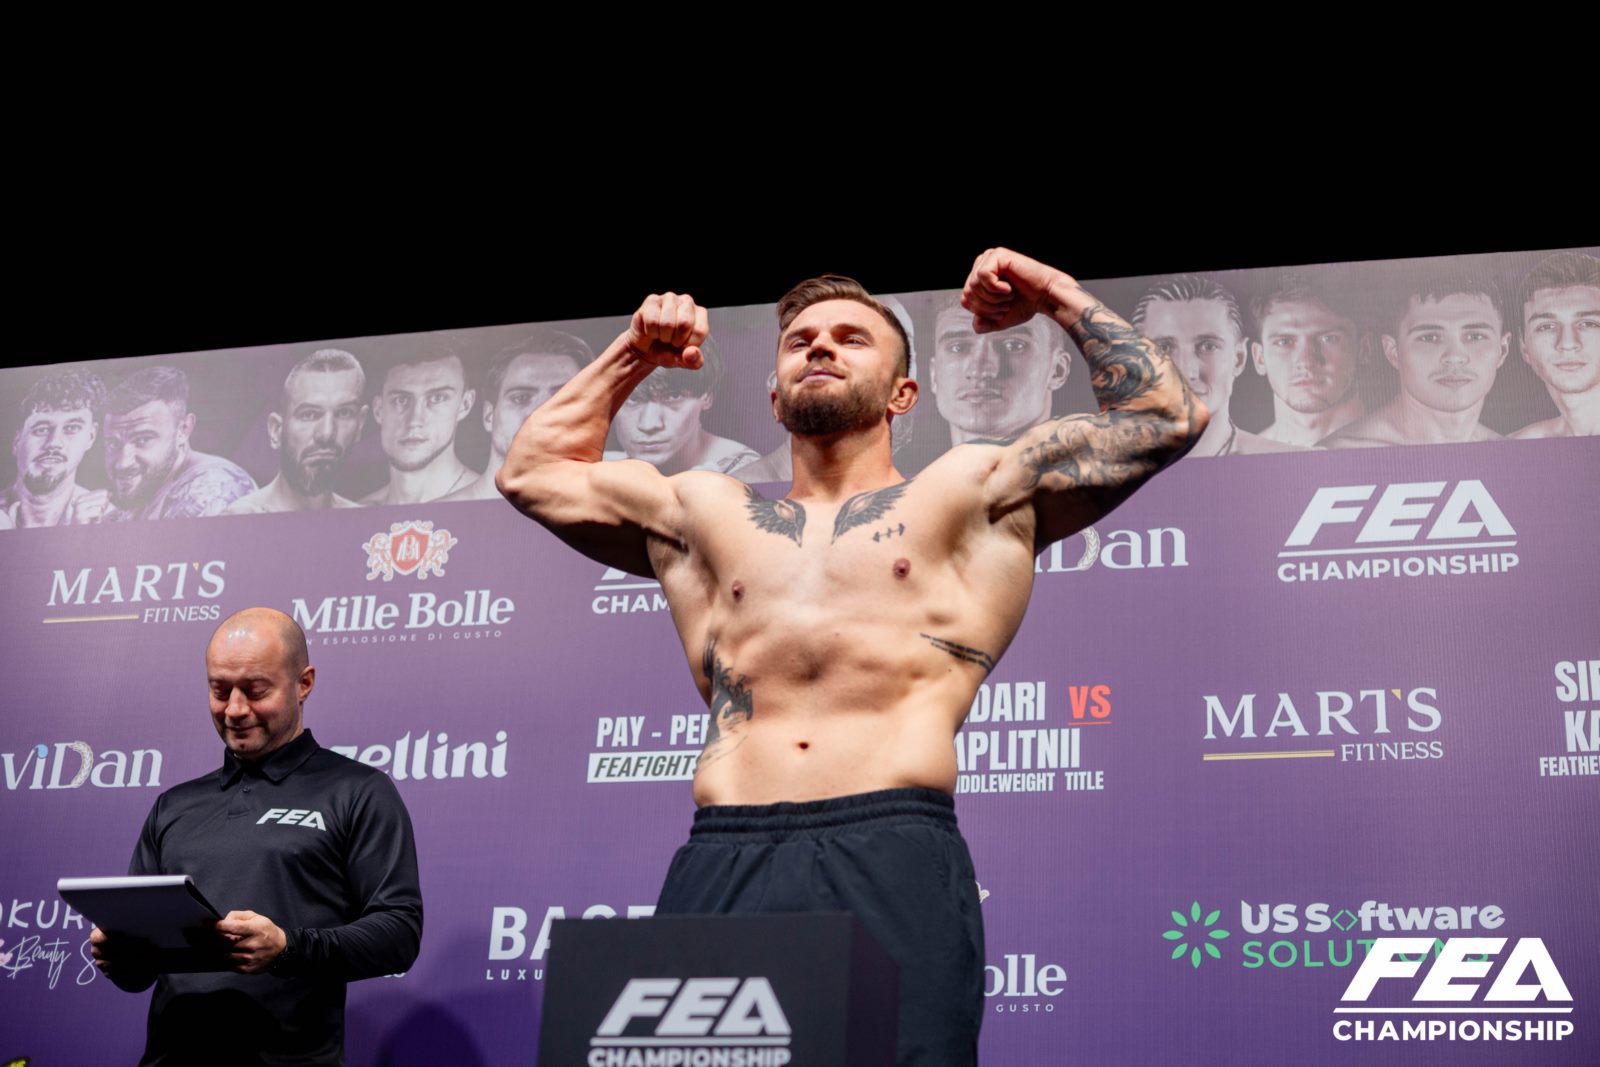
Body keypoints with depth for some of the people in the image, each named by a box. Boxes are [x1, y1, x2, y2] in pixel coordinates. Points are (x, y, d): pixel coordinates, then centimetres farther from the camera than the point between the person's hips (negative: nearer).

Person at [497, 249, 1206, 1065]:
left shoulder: (967, 496, 17)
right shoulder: (705, 514, 26)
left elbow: (1165, 417, 15)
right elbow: (532, 471, 35)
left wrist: (1063, 297, 20)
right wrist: (632, 356, 34)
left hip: (892, 855, -2)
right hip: (722, 864, 3)